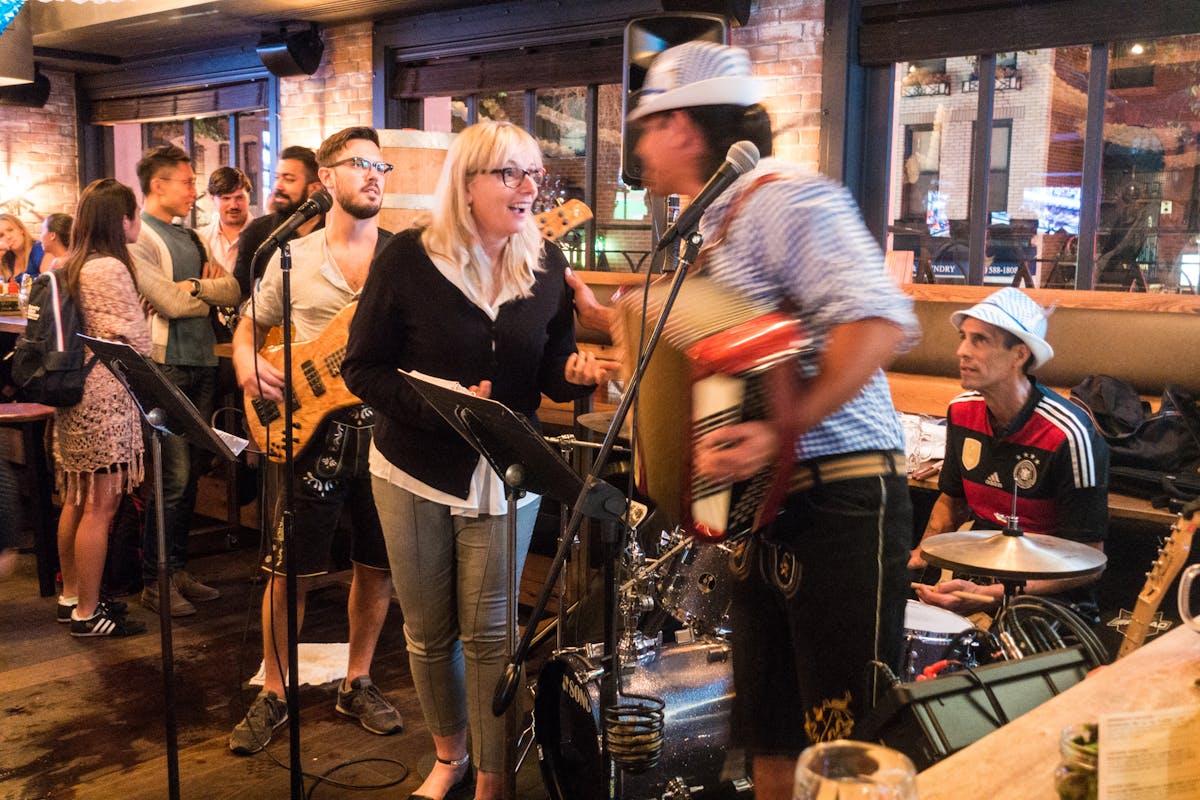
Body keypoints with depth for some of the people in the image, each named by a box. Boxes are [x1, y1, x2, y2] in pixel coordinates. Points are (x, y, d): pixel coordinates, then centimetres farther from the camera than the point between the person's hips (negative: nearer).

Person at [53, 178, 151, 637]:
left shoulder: (72, 265, 12)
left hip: (75, 394, 10)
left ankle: (71, 596, 29)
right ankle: (87, 614, 5)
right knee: (100, 506, -3)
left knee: (77, 502, 18)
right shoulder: (109, 268, -16)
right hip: (105, 400, -10)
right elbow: (136, 341, -15)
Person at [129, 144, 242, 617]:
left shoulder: (190, 238, 19)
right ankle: (155, 582, 3)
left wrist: (192, 286, -8)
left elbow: (234, 293, 8)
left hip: (202, 364, 8)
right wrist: (209, 291, 2)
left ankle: (178, 568, 21)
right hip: (165, 366, -8)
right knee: (173, 476, -7)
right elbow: (171, 304, -15)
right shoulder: (137, 237, -6)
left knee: (192, 472, 11)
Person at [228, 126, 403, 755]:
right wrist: (247, 362, -6)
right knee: (289, 571, 3)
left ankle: (357, 683, 29)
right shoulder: (292, 259, 6)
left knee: (376, 565, 10)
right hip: (311, 429, -1)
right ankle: (274, 693, 21)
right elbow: (249, 326, 15)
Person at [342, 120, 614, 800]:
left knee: (490, 633, 4)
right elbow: (362, 368, -9)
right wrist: (437, 403, -24)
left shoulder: (546, 264, -3)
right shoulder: (409, 259, -11)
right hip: (415, 469, 0)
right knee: (428, 630, 13)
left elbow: (552, 368, 4)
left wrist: (576, 372, -20)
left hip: (505, 476, 1)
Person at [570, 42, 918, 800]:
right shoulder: (718, 226, 16)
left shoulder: (786, 199, -14)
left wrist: (782, 431, -32)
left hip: (841, 502, -9)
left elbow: (879, 321, -27)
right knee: (771, 735, 17)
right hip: (766, 505, 9)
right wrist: (618, 325, 23)